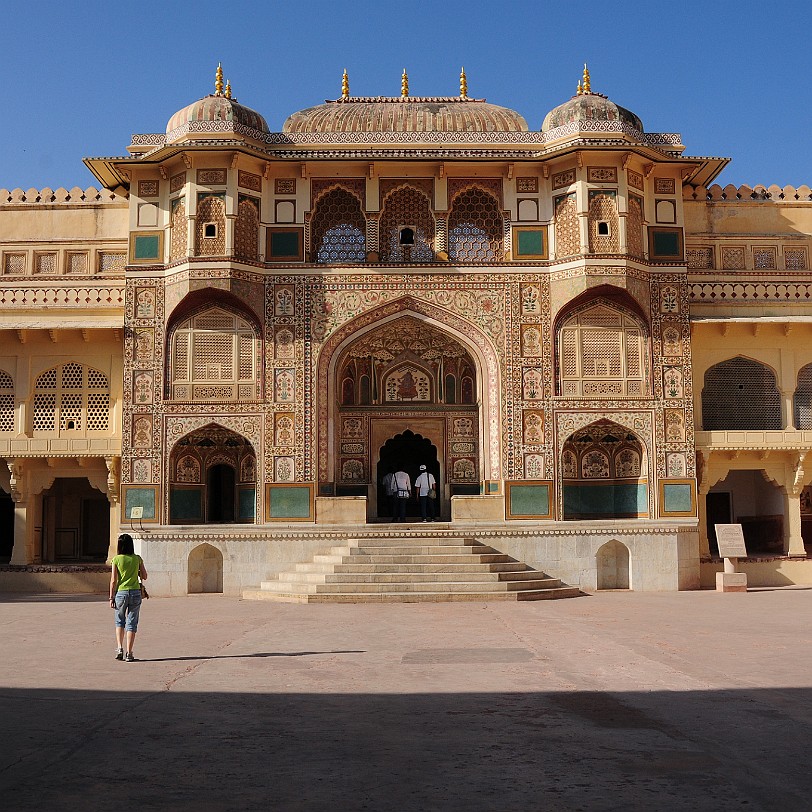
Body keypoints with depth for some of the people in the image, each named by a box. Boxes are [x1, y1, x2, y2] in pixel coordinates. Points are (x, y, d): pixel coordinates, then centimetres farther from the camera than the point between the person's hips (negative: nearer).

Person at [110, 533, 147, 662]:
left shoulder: (116, 559, -5)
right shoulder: (137, 559, -1)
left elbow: (113, 580, -6)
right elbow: (144, 576, 6)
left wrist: (111, 597, 0)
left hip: (121, 593, -1)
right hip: (135, 593, 1)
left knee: (119, 622, 19)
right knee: (131, 623, 5)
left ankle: (119, 648, 8)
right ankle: (129, 653, 3)